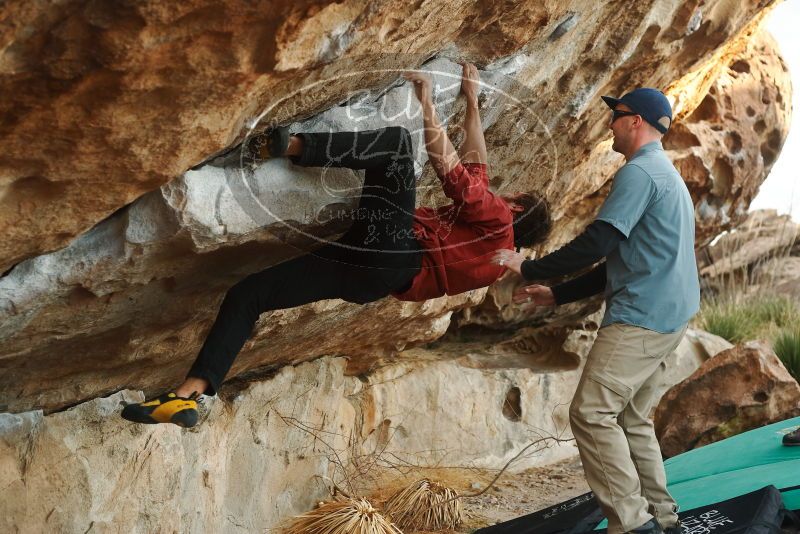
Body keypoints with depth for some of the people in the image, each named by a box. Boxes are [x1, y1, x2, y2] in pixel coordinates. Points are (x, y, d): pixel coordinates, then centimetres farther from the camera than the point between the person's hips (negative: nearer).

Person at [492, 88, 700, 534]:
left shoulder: (639, 172, -11)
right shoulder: (667, 175, 23)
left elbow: (596, 244, -18)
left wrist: (529, 268, -5)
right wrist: (557, 295, 21)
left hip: (641, 317, -10)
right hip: (667, 316, 10)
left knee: (593, 415, -11)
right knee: (632, 419, 13)